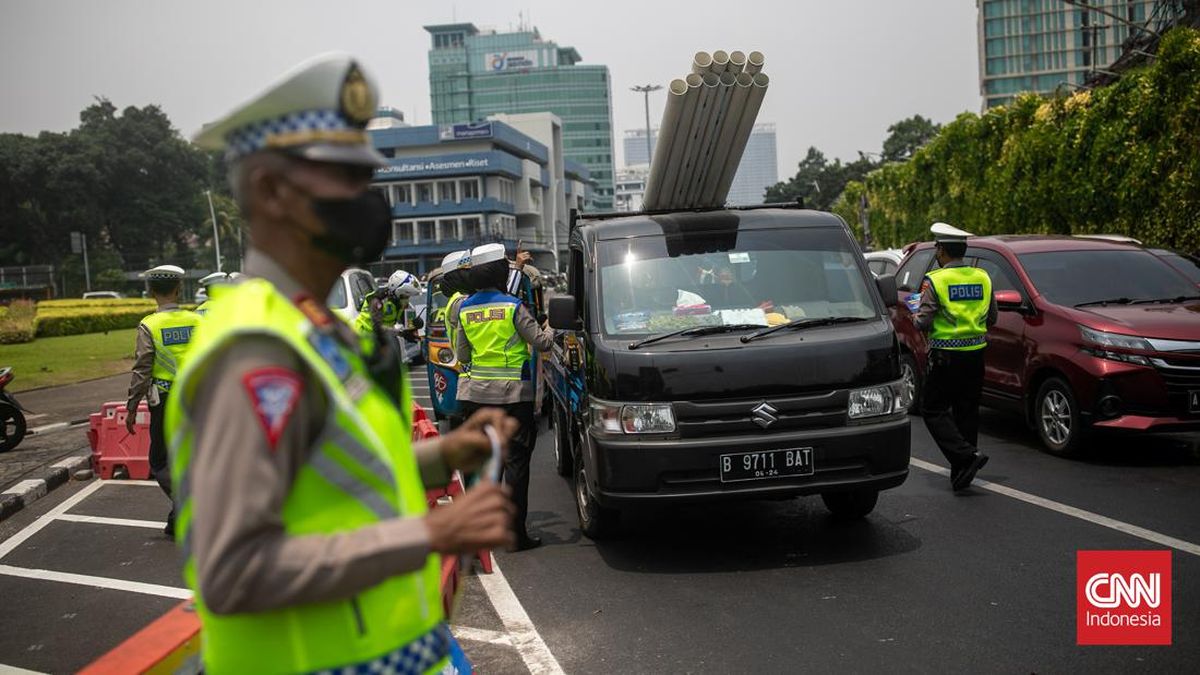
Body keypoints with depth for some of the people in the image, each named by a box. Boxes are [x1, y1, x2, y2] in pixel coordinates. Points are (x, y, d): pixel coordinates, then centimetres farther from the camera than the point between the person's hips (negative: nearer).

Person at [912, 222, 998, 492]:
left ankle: (967, 455, -14)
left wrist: (915, 315, 7)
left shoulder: (934, 280, -11)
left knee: (933, 411, 3)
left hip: (946, 356, -6)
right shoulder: (982, 278, 6)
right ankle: (961, 473, 17)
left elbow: (923, 323, -14)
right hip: (976, 355, 6)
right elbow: (992, 319, 12)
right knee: (967, 411, 12)